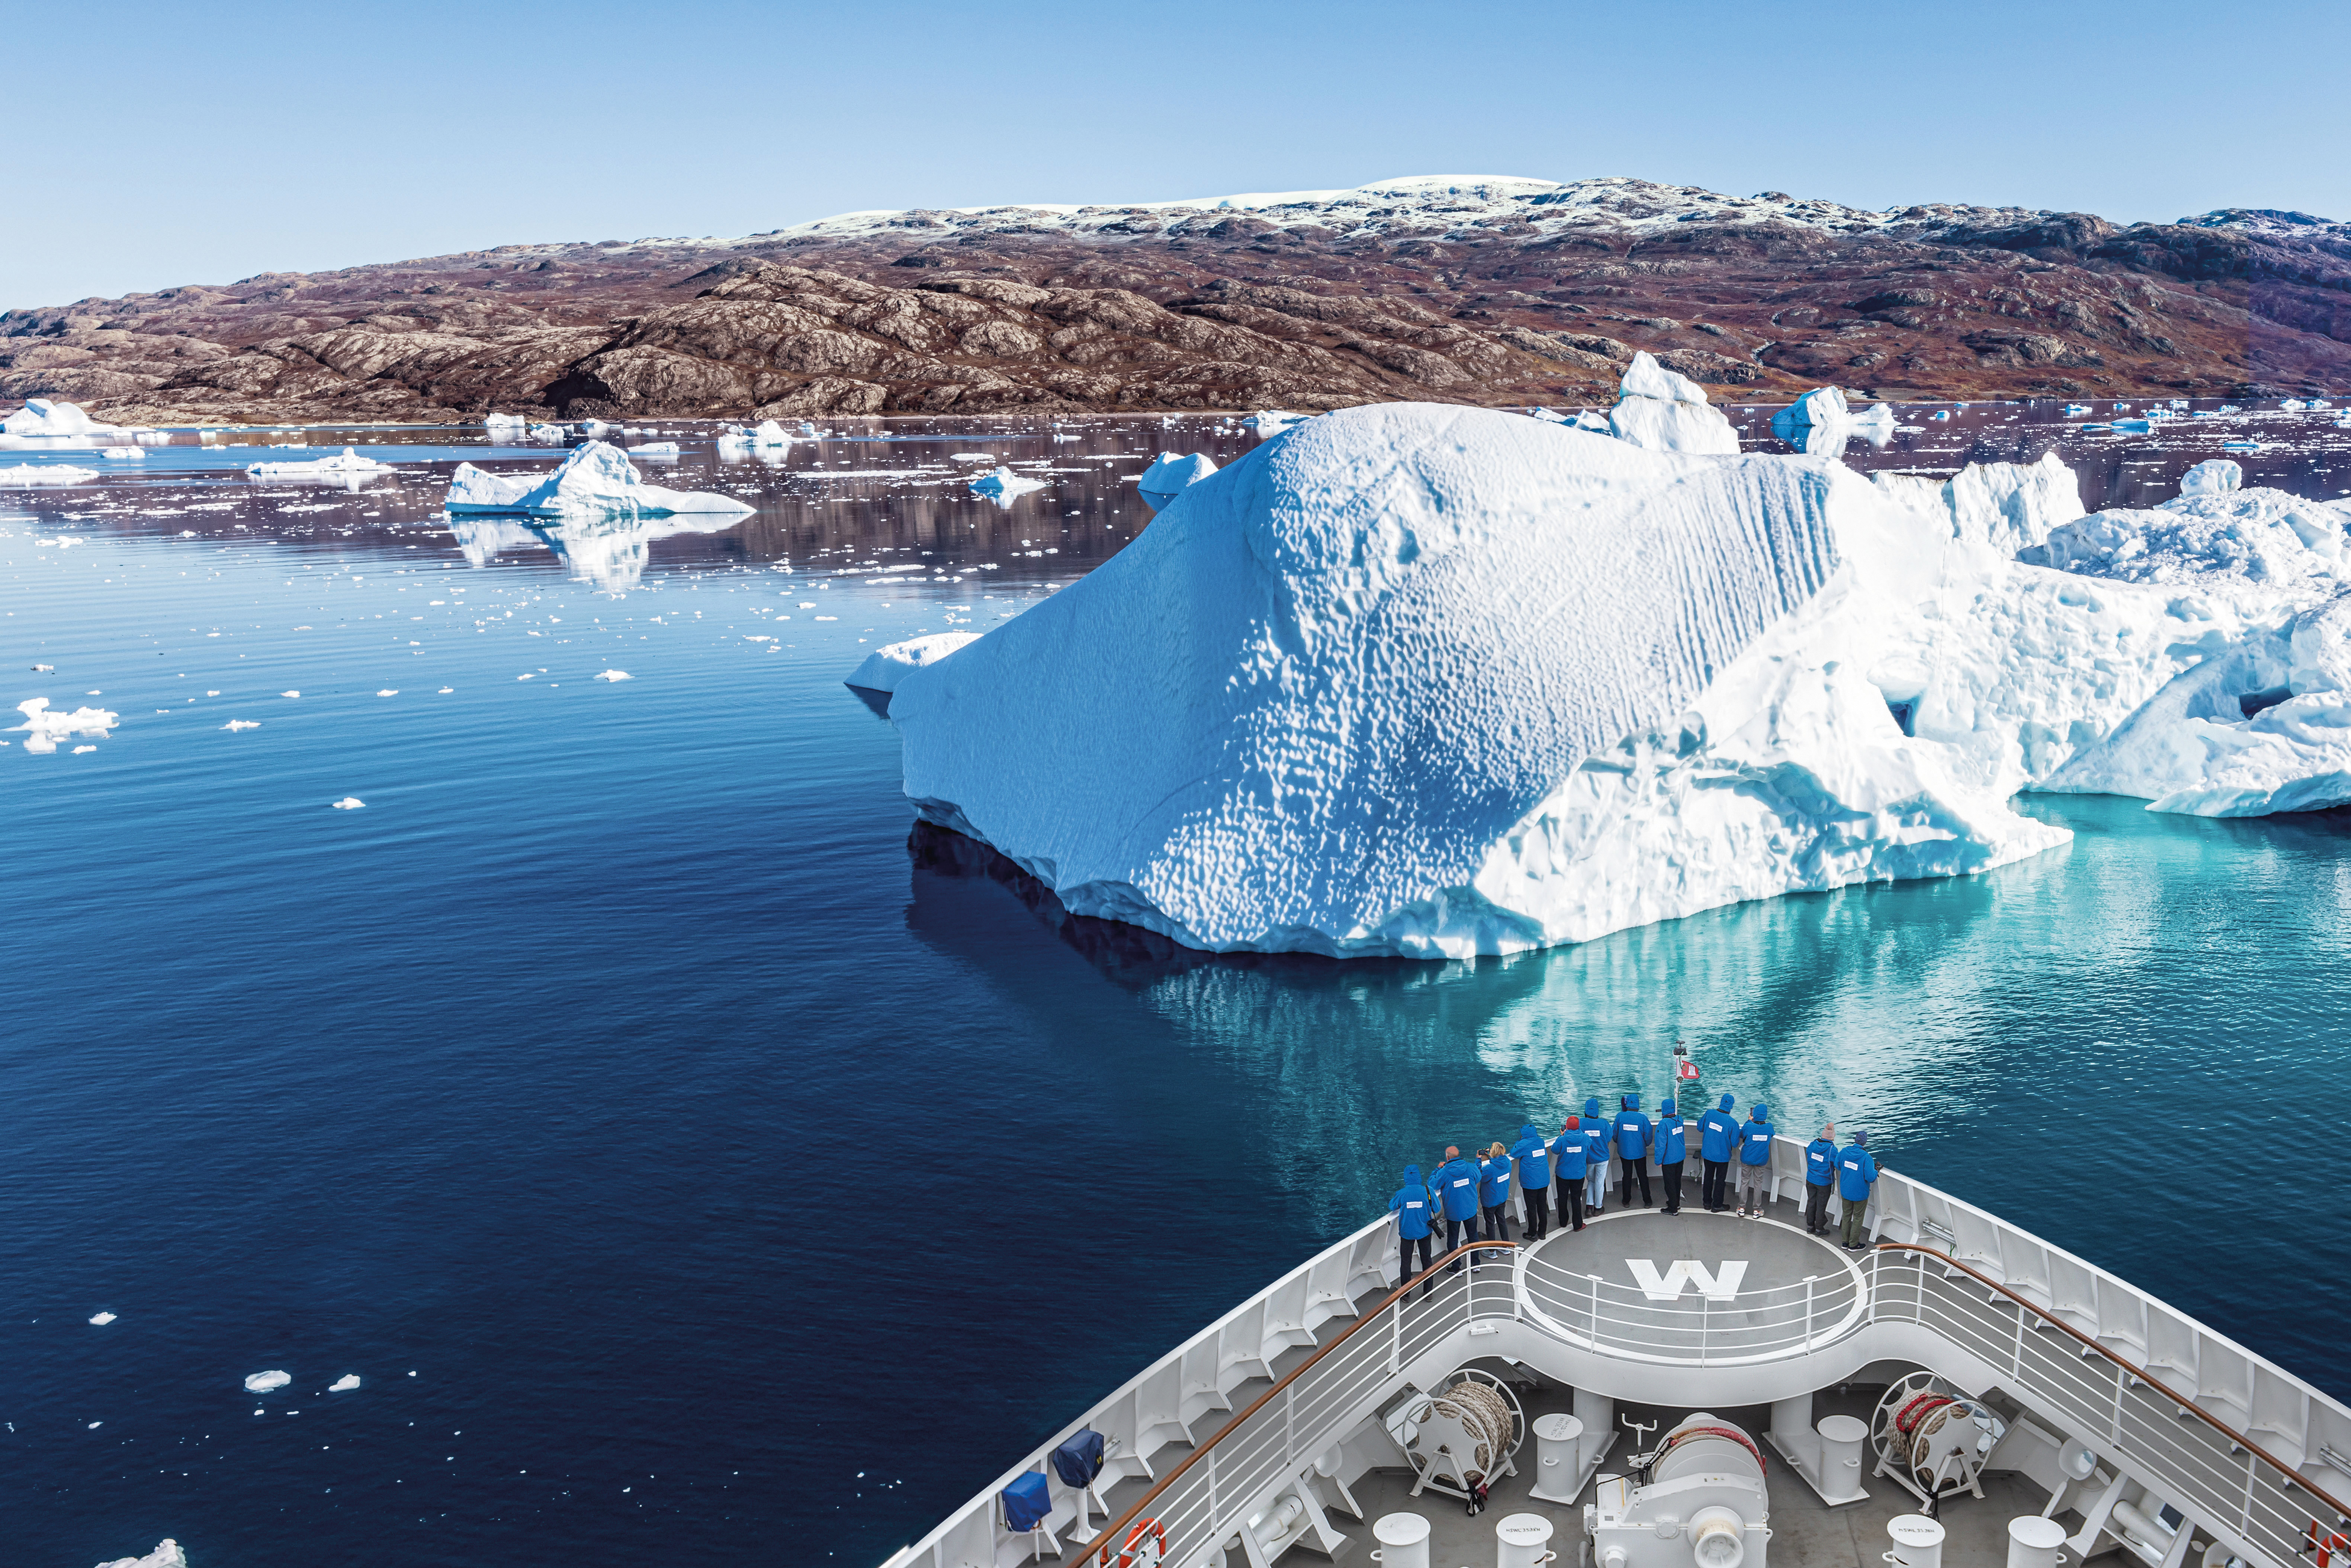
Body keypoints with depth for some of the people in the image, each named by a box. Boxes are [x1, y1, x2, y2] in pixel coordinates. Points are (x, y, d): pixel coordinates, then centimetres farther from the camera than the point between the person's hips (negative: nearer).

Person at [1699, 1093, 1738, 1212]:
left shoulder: (1710, 1114, -14)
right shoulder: (1732, 1123, -24)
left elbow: (1700, 1127, 1)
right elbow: (1735, 1144, -16)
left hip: (1707, 1153, 3)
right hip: (1723, 1156, -3)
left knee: (1708, 1177, 21)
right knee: (1720, 1180, 13)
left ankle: (1707, 1202, 32)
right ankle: (1717, 1206, 24)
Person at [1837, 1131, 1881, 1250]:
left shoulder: (1845, 1152, -7)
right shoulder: (1866, 1157, -24)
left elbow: (1837, 1165, 10)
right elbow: (1871, 1178, -27)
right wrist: (1876, 1171, -8)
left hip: (1845, 1191, 5)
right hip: (1860, 1194, -5)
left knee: (1847, 1216, 19)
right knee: (1858, 1218, 11)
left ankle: (1845, 1242, 28)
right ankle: (1853, 1245, 19)